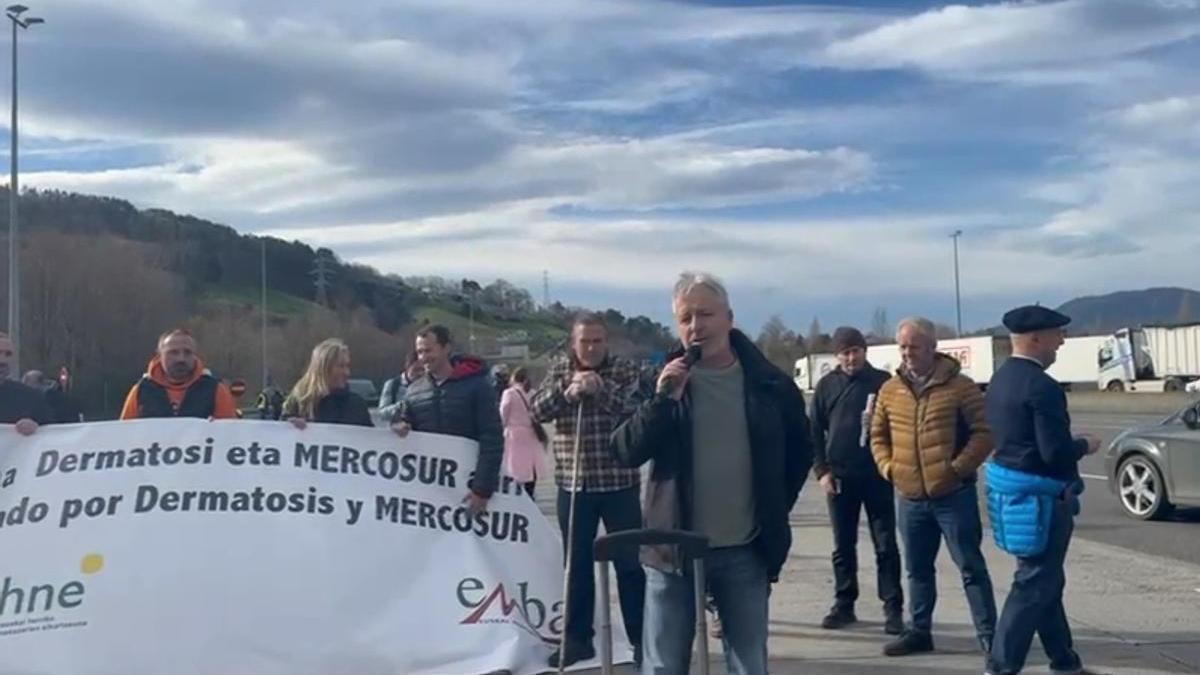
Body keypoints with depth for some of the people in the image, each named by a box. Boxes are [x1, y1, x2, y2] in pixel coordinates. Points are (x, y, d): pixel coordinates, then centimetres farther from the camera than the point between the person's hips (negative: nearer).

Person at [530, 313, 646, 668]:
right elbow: (537, 412, -5)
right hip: (573, 484, 2)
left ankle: (642, 638, 14)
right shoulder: (560, 370, 6)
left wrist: (601, 389, -30)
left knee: (630, 562, 3)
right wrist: (567, 392, -21)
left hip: (619, 483, -2)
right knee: (577, 565, 10)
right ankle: (578, 639, 20)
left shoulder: (624, 370, -2)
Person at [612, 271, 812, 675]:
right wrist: (661, 399, -21)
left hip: (744, 553, 1)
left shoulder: (769, 383, 0)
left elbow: (801, 450, 14)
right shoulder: (664, 381, -2)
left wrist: (774, 509, 9)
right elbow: (627, 453, -9)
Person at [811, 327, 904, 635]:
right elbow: (815, 432, 6)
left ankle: (893, 608, 5)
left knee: (886, 545, 1)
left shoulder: (882, 382, 0)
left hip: (876, 475, -2)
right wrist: (822, 470, -2)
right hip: (839, 477, 2)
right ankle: (844, 604, 18)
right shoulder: (827, 386, 5)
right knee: (843, 546, 10)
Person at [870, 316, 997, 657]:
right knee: (918, 569, 15)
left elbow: (984, 432, -7)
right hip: (910, 497, 5)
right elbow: (878, 435, 17)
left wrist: (959, 467, -14)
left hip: (954, 495, -5)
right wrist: (888, 467, 2)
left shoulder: (960, 386, -7)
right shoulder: (890, 390, 7)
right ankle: (919, 631, 26)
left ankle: (988, 634, 7)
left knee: (971, 567, 0)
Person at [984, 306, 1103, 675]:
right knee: (1034, 585, -2)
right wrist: (1085, 446, -5)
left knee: (1046, 580, 19)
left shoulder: (1002, 378, 10)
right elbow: (1055, 452, -25)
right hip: (1039, 495, -10)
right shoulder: (1041, 386, -21)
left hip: (1011, 487, 10)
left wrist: (1072, 443, 14)